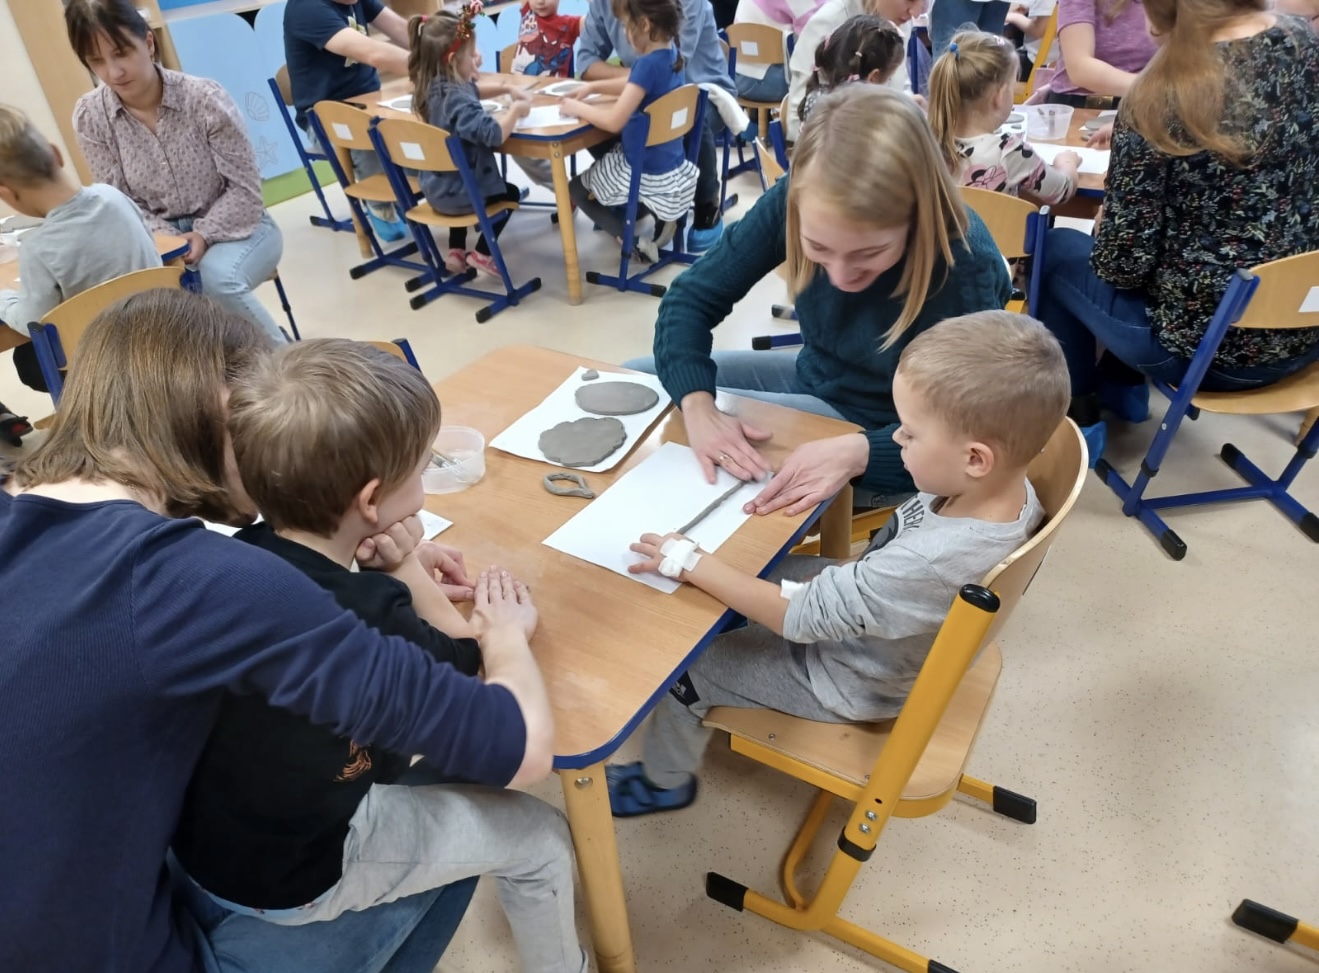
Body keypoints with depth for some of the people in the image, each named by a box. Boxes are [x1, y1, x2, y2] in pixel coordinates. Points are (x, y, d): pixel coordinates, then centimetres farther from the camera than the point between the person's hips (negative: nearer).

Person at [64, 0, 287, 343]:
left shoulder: (205, 98, -15)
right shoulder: (90, 117, -7)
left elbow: (245, 187, -11)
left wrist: (204, 235, -23)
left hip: (234, 226, -2)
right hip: (164, 235, 3)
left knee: (215, 279, -34)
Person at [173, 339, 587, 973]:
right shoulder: (366, 618, -33)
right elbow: (463, 661, -13)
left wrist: (395, 568, -8)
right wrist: (403, 567, -11)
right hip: (292, 878, -7)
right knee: (540, 837, 3)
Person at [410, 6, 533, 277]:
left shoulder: (435, 85, 1)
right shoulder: (457, 100, -29)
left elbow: (474, 90, 20)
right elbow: (493, 133, -38)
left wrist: (508, 88, 7)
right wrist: (515, 110, -20)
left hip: (436, 187, 8)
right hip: (455, 193, -8)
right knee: (510, 193, 20)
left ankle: (456, 251, 39)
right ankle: (482, 254, 22)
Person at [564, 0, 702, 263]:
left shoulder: (648, 64, -24)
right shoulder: (671, 55, 2)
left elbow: (614, 121, -26)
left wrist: (577, 108, -11)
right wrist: (592, 88, 14)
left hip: (648, 174, -8)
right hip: (675, 170, 8)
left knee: (577, 189, 15)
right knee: (599, 166, 35)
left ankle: (635, 243, -2)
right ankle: (659, 215, 13)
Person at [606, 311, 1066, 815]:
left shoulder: (932, 564, -44)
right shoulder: (1009, 485, -20)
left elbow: (801, 615, -33)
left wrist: (690, 563, -27)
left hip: (852, 683, -7)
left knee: (683, 665, 4)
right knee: (761, 565, 20)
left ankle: (665, 781, 34)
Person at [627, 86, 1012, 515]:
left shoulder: (964, 266, -32)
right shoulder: (796, 202, -22)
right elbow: (692, 297, -15)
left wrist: (858, 452, -42)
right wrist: (698, 406, -32)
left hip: (884, 436, -5)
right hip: (811, 382, 5)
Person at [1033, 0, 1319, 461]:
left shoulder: (1158, 98, -22)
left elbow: (1124, 263, -20)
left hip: (1209, 348, -7)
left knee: (1057, 249, 15)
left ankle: (1080, 420, 24)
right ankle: (1123, 384, 42)